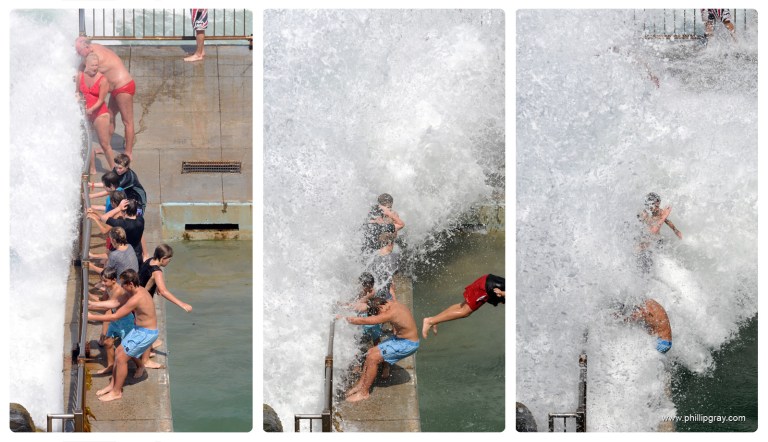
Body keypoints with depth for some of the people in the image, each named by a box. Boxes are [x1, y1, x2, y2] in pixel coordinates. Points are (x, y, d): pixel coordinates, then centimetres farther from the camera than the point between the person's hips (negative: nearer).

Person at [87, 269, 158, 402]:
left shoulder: (136, 299, -30)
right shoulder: (138, 290, 1)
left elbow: (115, 316, -25)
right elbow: (115, 303, 12)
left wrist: (92, 317, -18)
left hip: (146, 333, -10)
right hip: (139, 329, 10)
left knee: (121, 358, -4)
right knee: (119, 351, 14)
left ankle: (116, 392, 10)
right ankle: (112, 384, 30)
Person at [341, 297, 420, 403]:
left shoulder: (391, 313, -28)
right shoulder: (393, 303, -1)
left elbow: (364, 321, -25)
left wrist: (345, 319, -14)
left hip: (408, 344, -10)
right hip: (399, 338, 10)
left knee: (373, 358, -11)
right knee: (371, 352, 7)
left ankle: (364, 393, 0)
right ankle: (360, 384, 17)